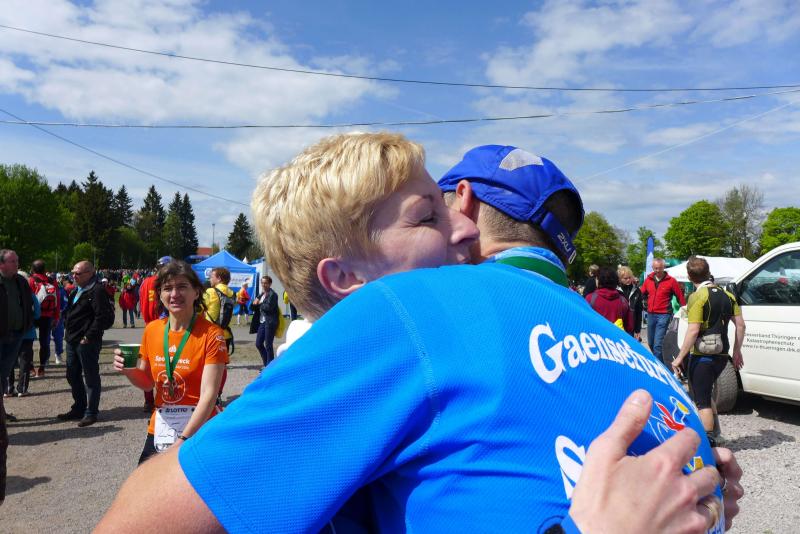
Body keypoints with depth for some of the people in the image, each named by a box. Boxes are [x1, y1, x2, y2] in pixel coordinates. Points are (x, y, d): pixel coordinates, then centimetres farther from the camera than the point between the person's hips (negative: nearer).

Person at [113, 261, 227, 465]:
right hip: (159, 429, 5)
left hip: (198, 430, -5)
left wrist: (184, 439, -23)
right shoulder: (152, 329, 3)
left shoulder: (211, 334, -14)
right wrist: (129, 370, -5)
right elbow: (147, 383, 14)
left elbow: (209, 394, -18)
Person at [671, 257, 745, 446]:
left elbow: (693, 331, -20)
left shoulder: (697, 297, -15)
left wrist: (679, 358, -16)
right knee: (706, 395, 25)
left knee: (702, 402, 1)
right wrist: (737, 351, 18)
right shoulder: (726, 295, 8)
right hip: (722, 355, 8)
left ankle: (709, 443, 2)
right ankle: (714, 430, 32)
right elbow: (740, 325, 8)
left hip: (701, 356, -7)